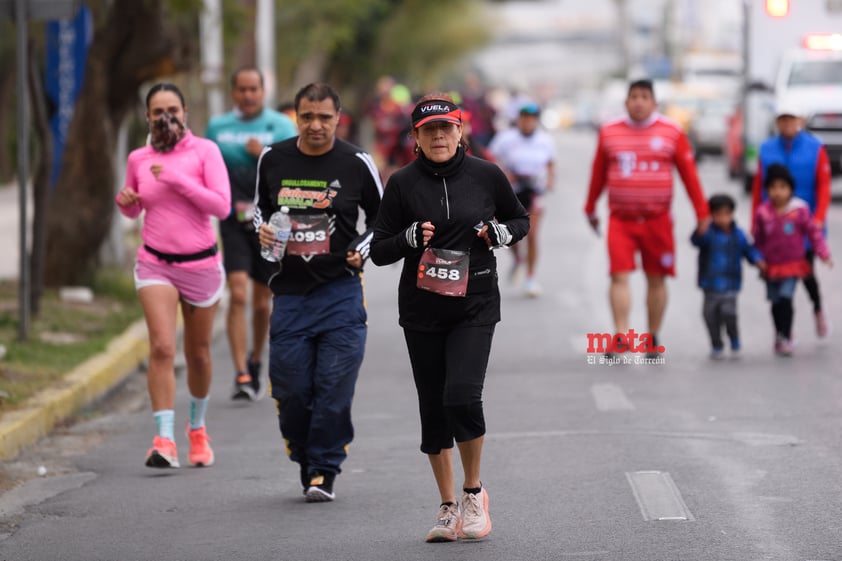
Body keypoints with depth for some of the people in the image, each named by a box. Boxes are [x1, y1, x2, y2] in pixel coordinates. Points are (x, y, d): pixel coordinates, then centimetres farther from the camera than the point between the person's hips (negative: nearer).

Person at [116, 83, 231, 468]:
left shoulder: (204, 151, -5)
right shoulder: (138, 159, 4)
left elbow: (222, 205, -15)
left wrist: (177, 179, -21)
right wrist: (125, 201, -5)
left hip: (200, 264, -1)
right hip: (155, 264, 1)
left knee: (198, 353, 12)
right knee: (162, 347, -17)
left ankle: (197, 428, 36)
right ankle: (164, 440, -22)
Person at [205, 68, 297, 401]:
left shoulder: (281, 126, 2)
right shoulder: (217, 127, 8)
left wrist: (265, 156, -18)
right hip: (233, 223, 0)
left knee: (262, 301, 9)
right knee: (238, 294, -15)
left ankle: (255, 362, 33)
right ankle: (241, 375, -18)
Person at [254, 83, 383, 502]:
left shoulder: (356, 163, -2)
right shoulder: (273, 160, 4)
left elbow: (381, 218, 11)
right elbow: (261, 206, 21)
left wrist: (363, 250, -6)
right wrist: (262, 230, 1)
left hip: (340, 290, -2)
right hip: (289, 291, 2)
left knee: (333, 388, -5)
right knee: (290, 389, 1)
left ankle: (324, 469, 7)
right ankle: (305, 459, 22)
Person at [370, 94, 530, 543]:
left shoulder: (485, 176, 0)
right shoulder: (402, 184, -1)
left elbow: (520, 220, 15)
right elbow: (378, 250, 1)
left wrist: (502, 232, -7)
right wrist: (411, 238, -18)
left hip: (475, 305, -2)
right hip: (421, 310, 2)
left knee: (462, 396, -18)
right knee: (433, 408, 6)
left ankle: (474, 491, 4)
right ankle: (448, 507, 20)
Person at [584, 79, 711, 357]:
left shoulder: (671, 133, 1)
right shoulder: (609, 132, 5)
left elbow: (689, 173, 2)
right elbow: (598, 173, 14)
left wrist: (702, 212, 0)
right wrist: (591, 208, 19)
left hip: (657, 219, 0)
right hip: (620, 219, 0)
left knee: (656, 279, 6)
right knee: (619, 276, -12)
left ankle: (653, 339, 18)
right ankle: (620, 336, -15)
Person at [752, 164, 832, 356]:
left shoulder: (800, 210, -10)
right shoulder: (763, 212, -6)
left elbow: (813, 232, -4)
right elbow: (758, 239, 5)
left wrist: (823, 253, -9)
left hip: (793, 263, -2)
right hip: (771, 266, 2)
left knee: (786, 298, -15)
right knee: (776, 303, 11)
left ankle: (786, 338, -8)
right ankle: (779, 335, 29)